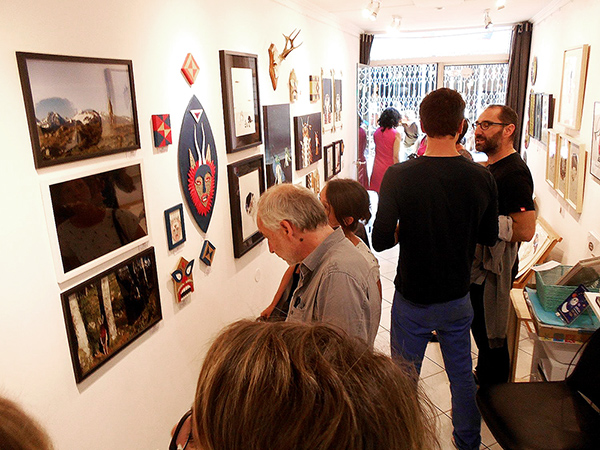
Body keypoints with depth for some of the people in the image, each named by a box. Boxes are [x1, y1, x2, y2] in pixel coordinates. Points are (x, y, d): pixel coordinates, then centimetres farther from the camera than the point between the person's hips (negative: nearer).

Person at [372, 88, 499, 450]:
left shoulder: (398, 177, -20)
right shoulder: (482, 178, -11)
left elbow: (380, 241, -19)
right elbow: (490, 237, 1)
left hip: (412, 301, -3)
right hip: (458, 299, 3)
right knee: (462, 375, 23)